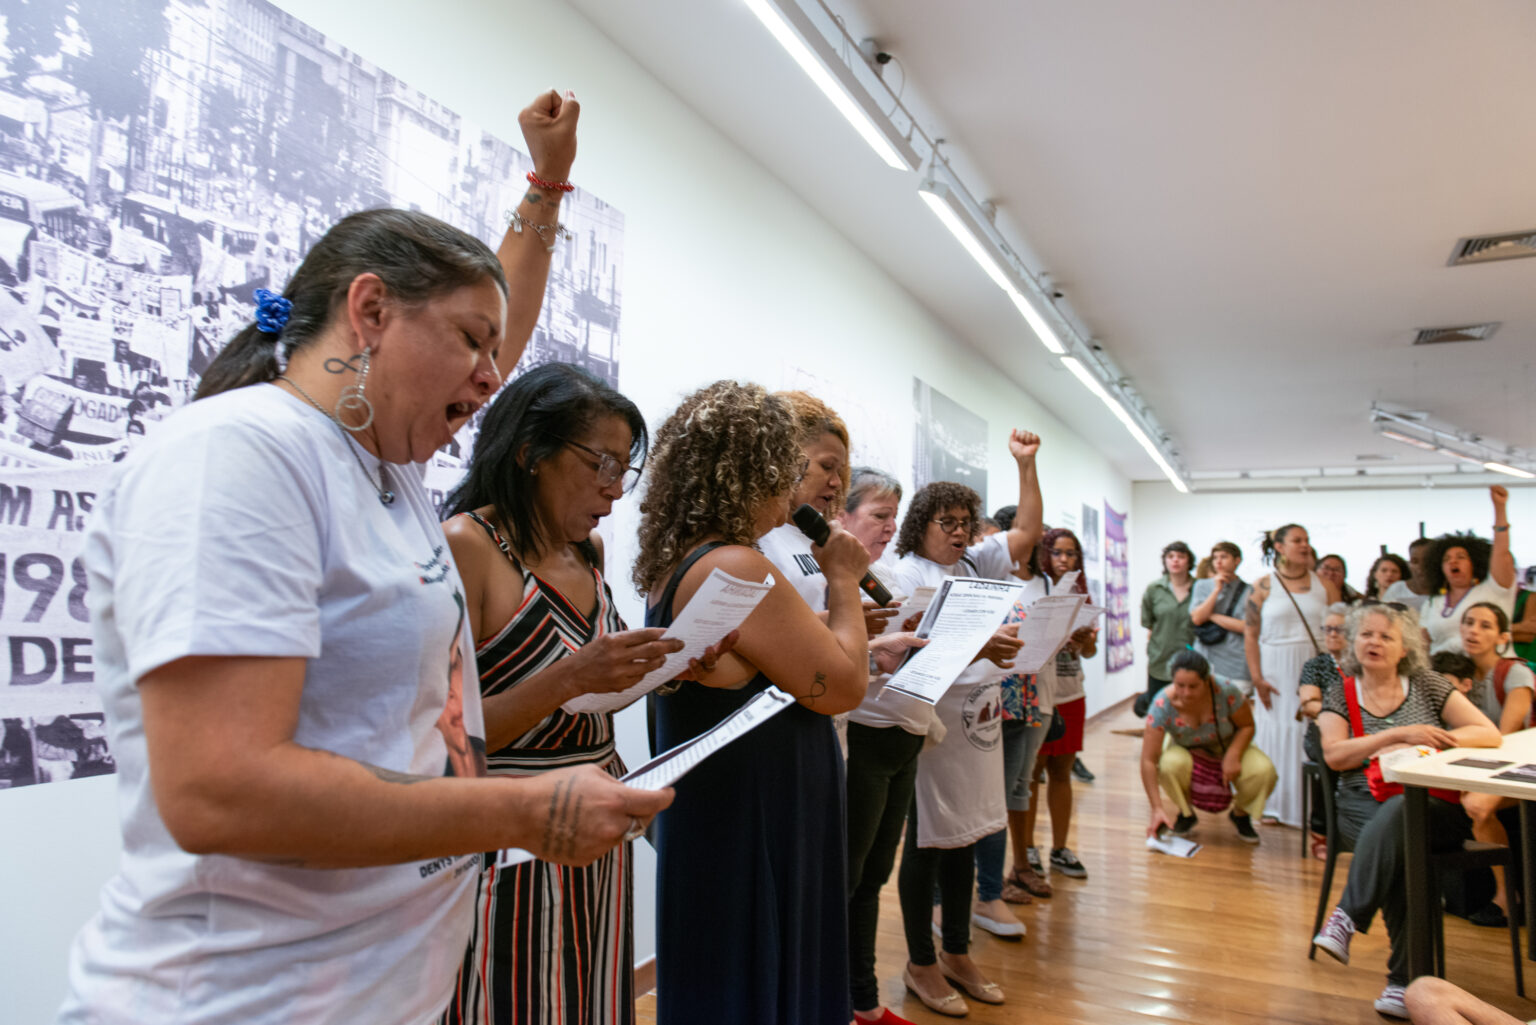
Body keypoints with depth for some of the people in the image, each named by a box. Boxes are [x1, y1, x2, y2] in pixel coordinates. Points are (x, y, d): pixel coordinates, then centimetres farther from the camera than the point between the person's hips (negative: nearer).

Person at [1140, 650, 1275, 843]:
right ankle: (1186, 814, -1)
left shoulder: (1226, 691, -29)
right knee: (1170, 765, -35)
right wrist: (1157, 808, -36)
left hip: (1229, 747, 1)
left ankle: (1240, 814, 7)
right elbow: (1148, 760, -31)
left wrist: (1233, 756, -29)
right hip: (1187, 752, -1)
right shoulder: (1163, 704, -31)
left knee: (1263, 770, -27)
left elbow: (1247, 726, -11)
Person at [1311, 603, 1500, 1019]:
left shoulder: (1428, 685, 11)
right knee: (1399, 846, -34)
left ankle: (1348, 918, -35)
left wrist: (1416, 747, -12)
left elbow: (1489, 734, 2)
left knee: (1396, 815, -37)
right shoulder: (1340, 692, 10)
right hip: (1365, 804, 1)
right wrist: (1400, 734, -15)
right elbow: (1334, 755, -4)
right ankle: (1405, 978, -30)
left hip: (1436, 807, 0)